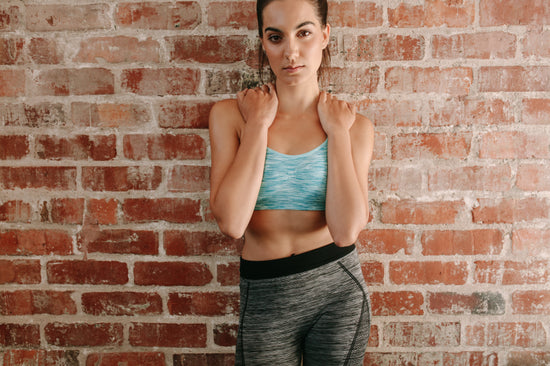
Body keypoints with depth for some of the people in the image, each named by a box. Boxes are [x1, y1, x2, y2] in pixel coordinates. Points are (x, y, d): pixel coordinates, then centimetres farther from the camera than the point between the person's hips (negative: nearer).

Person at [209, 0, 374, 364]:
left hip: (338, 290, 1)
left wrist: (337, 131, -14)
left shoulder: (354, 125, -4)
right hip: (264, 295, 0)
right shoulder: (230, 114, -7)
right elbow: (231, 222, -19)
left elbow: (345, 231, -18)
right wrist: (258, 124, -16)